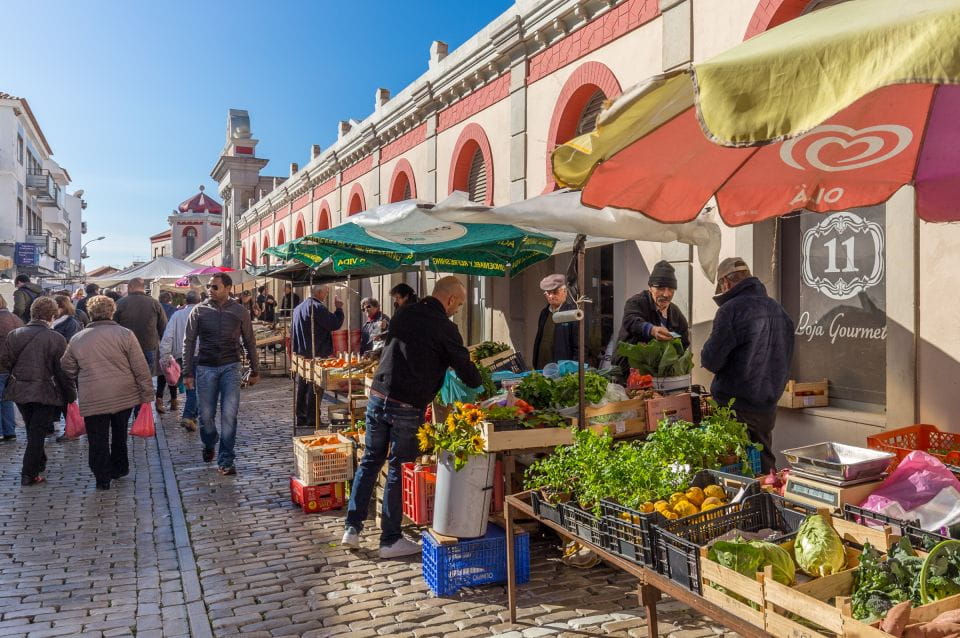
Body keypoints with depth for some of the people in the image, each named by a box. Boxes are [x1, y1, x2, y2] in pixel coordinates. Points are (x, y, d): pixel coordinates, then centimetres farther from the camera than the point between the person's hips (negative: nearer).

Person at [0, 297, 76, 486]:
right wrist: (70, 395, -1)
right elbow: (63, 371, -10)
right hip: (45, 392, -4)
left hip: (19, 391, 5)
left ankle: (39, 463, 38)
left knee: (32, 430, 22)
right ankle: (29, 474, 5)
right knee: (38, 433, 4)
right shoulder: (56, 338, -12)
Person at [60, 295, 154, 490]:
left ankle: (102, 478, 8)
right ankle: (119, 469, 31)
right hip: (124, 395, 0)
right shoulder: (125, 334, -7)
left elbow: (68, 368, 14)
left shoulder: (77, 339, 2)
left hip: (92, 399, 0)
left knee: (98, 440, 8)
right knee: (119, 434, 19)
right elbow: (141, 369, -9)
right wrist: (147, 395, -3)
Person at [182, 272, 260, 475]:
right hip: (205, 368, 1)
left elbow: (250, 343, 8)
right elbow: (189, 342, 4)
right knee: (206, 415, 8)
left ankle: (225, 461, 3)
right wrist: (187, 373, 0)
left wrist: (255, 371, 10)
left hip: (230, 368, -1)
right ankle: (209, 444, 39)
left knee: (229, 415, -7)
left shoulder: (240, 312, 0)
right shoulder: (199, 311, 0)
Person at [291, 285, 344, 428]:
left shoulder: (298, 308, 15)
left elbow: (292, 333, 21)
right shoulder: (317, 307, -16)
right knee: (315, 389, -3)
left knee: (301, 387, 15)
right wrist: (339, 308, -4)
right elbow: (335, 324, -18)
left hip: (300, 355, 9)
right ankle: (312, 420, 0)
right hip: (316, 355, -9)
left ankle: (300, 418, 22)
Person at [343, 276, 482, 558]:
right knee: (399, 470, 5)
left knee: (370, 461, 18)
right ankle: (390, 540, 15)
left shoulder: (404, 315, 11)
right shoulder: (443, 326, -9)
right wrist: (483, 386, 18)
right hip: (407, 407, -6)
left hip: (378, 396, 6)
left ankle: (352, 528, 21)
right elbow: (465, 368, -4)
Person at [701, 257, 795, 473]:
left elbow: (711, 360, -17)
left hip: (737, 407, -7)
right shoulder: (779, 310, 9)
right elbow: (786, 357, 16)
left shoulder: (731, 310, -15)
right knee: (764, 466, 17)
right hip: (768, 406, 7)